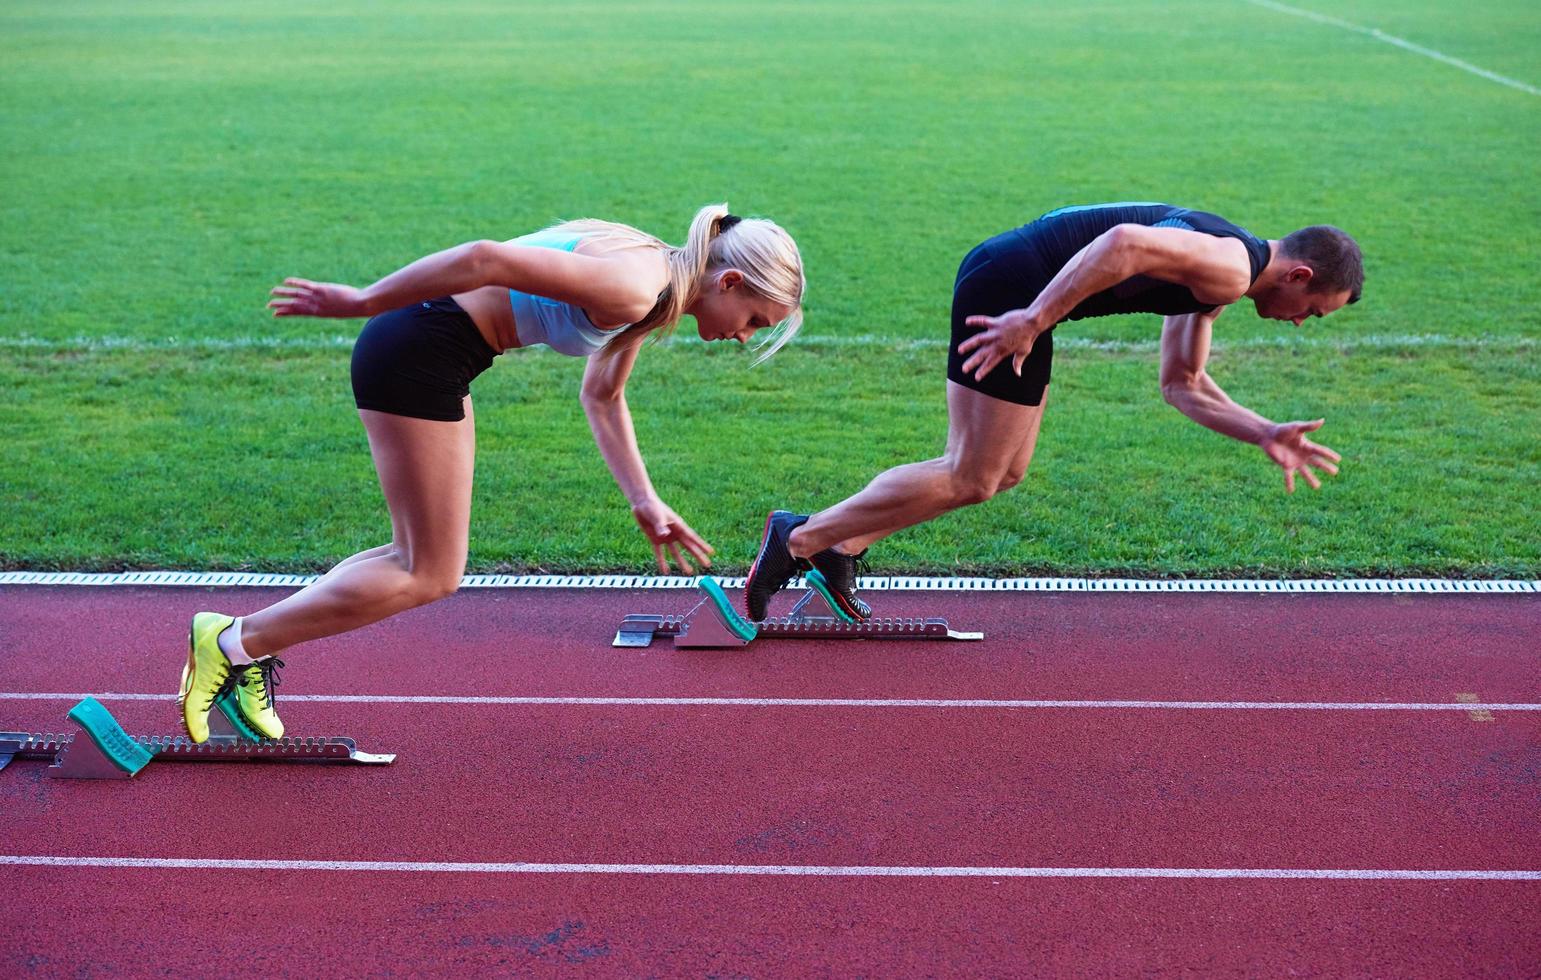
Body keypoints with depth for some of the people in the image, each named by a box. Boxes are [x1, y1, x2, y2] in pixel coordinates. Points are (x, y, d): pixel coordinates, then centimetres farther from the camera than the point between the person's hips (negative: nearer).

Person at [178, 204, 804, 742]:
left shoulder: (656, 285, 10)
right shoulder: (633, 289, -21)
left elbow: (601, 397, 23)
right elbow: (486, 259, -27)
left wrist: (643, 501, 18)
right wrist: (359, 302, -21)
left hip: (438, 356, 10)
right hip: (417, 352, -10)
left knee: (423, 562, 13)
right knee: (429, 577, -1)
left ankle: (252, 651, 15)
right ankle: (233, 643, 5)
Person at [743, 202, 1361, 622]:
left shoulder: (1213, 282, 20)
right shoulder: (1232, 269, -12)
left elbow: (1184, 387, 27)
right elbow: (1126, 242, -28)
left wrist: (1265, 434, 20)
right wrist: (1033, 322, -29)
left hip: (1013, 290, 10)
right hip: (1009, 288, -10)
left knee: (1003, 472, 15)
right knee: (969, 480, -3)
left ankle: (839, 550, 16)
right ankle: (800, 539, 1)